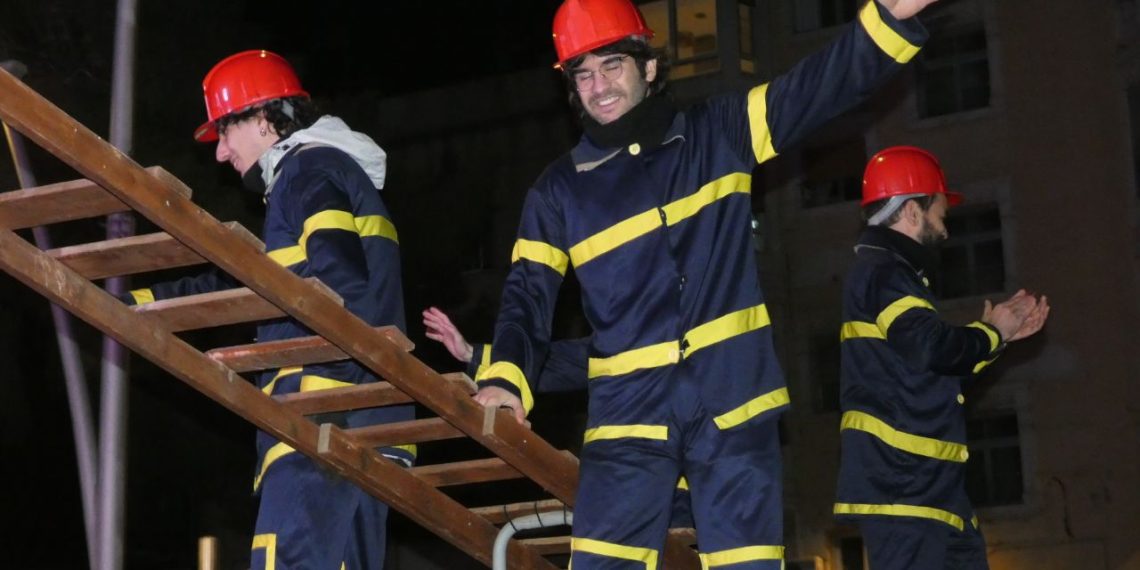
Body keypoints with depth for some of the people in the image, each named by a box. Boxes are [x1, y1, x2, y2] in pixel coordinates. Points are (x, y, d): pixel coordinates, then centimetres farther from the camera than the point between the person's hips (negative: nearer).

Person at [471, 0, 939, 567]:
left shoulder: (720, 134, 6)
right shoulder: (559, 190, 6)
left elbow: (820, 85, -2)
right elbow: (528, 296, 1)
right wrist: (506, 379, -19)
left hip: (731, 402, 0)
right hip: (628, 413, 0)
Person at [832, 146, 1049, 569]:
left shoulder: (892, 274, 22)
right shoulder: (880, 272, -11)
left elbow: (936, 366, 26)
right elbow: (935, 347, -24)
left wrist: (998, 332, 20)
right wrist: (992, 332, -5)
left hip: (925, 479, 11)